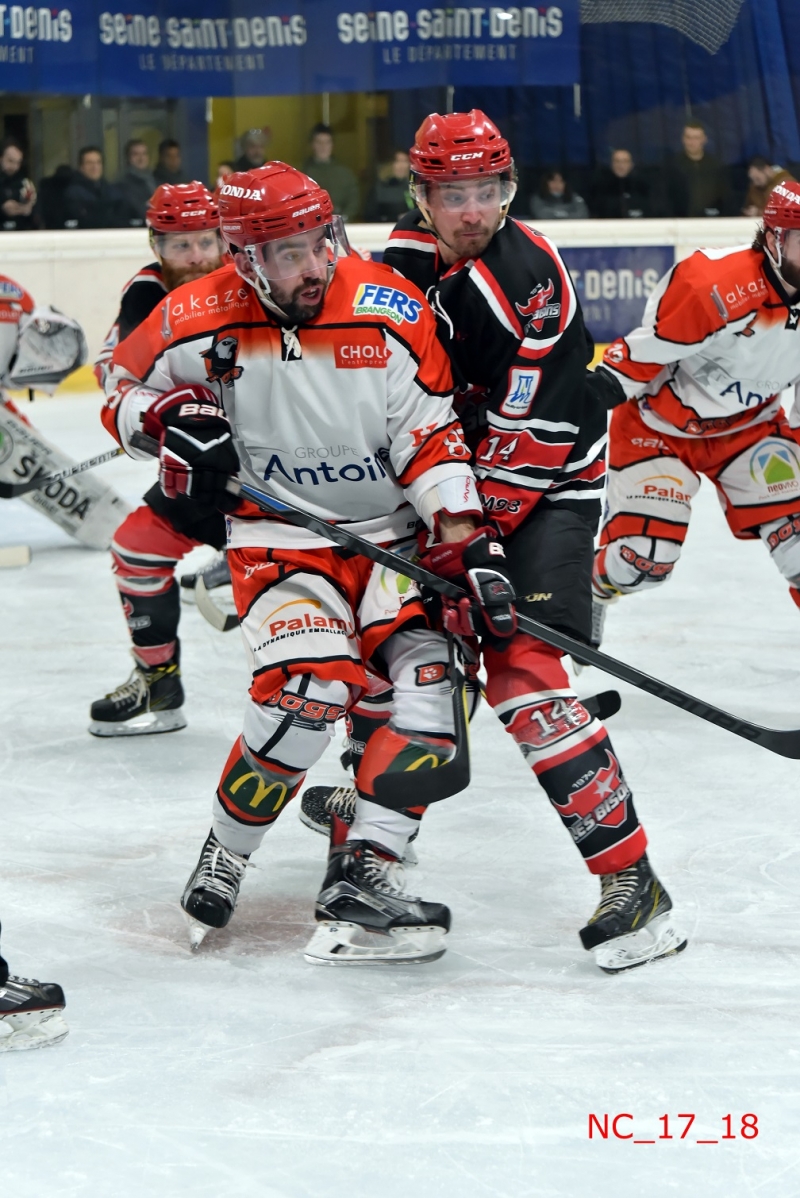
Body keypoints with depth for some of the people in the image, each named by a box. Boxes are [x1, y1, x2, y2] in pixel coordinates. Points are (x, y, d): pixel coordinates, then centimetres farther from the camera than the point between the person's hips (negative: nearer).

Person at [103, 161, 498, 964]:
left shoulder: (389, 311, -12)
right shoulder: (204, 319, -12)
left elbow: (431, 441, -9)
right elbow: (125, 383, 7)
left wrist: (470, 541, -20)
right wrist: (177, 416, -14)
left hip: (392, 532, 2)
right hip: (279, 538, -2)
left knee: (433, 673, -18)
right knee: (313, 690, -24)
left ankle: (359, 877, -15)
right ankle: (222, 858, -2)